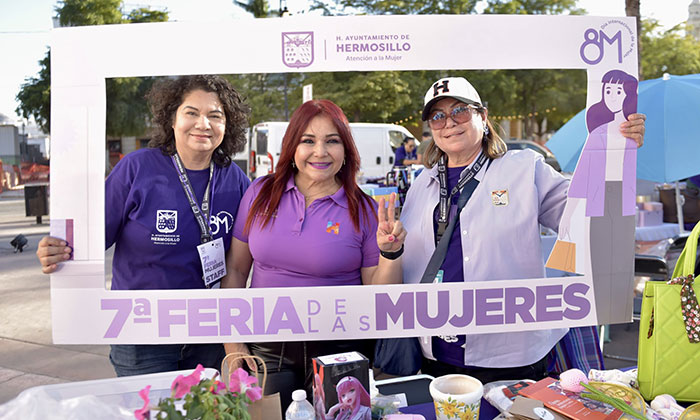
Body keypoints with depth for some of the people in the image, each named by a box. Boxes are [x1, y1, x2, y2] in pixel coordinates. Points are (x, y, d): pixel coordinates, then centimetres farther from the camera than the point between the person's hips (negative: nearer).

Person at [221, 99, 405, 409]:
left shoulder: (364, 211, -7)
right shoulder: (261, 193, -2)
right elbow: (236, 270, 4)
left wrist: (390, 253, -22)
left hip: (338, 352, -1)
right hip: (267, 351, 2)